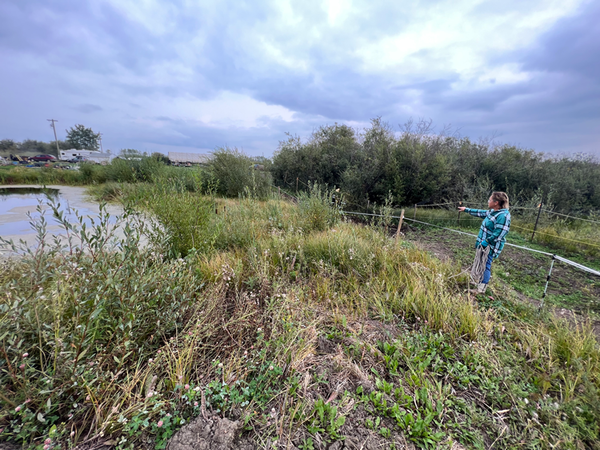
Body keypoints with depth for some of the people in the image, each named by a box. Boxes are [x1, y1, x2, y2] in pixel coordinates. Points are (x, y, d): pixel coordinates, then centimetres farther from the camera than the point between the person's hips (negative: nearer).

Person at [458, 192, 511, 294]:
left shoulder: (503, 216, -21)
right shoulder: (492, 212, 6)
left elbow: (498, 234, -26)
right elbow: (480, 212, 24)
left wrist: (485, 242, -24)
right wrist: (466, 209, 31)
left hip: (490, 247, -9)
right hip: (483, 244, 9)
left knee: (486, 265, -1)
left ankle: (481, 288, 8)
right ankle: (480, 280, 35)